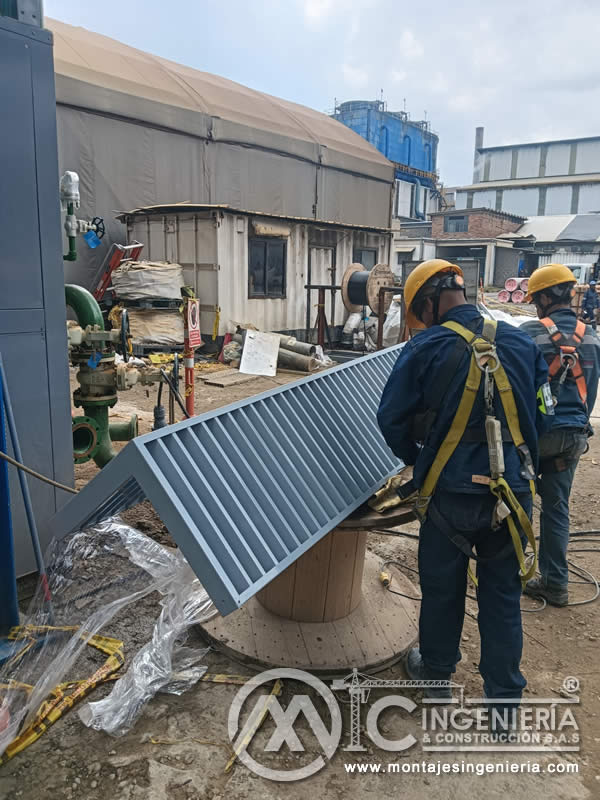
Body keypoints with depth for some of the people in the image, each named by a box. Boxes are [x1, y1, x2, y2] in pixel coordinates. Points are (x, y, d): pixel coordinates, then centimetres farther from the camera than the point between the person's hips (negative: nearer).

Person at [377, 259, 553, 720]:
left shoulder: (426, 348, -12)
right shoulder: (521, 342, 1)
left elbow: (393, 419, -6)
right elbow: (541, 414, 9)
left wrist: (416, 461, 12)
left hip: (451, 494, -3)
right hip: (512, 494, 3)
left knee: (442, 588, 18)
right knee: (503, 596, 17)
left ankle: (437, 673, 41)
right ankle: (505, 698, 29)